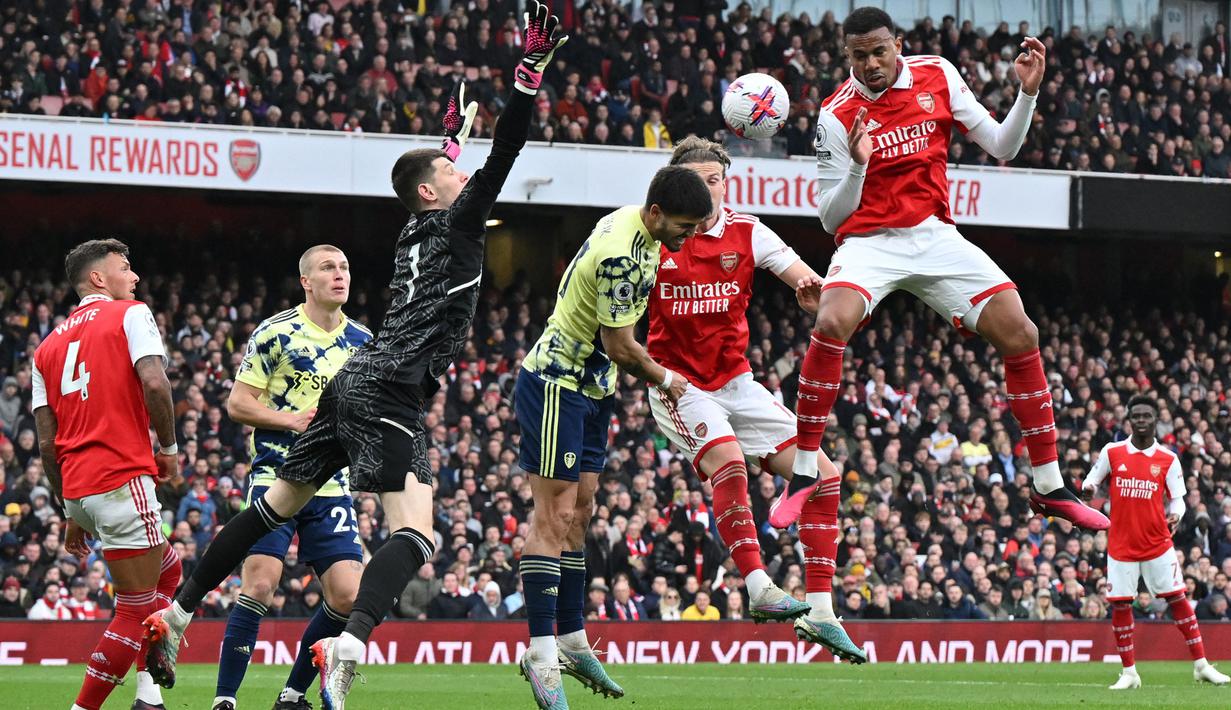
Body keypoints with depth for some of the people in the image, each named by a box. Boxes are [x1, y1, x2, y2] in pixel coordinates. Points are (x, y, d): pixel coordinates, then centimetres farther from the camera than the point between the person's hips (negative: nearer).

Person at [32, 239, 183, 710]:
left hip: (77, 490, 8)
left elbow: (47, 443, 16)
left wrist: (72, 514, 21)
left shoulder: (48, 347, 20)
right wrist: (168, 448, -1)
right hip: (122, 480, -8)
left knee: (167, 570, 24)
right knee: (137, 609, -2)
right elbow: (154, 384, -15)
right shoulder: (130, 315, 2)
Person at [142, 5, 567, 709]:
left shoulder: (416, 233, 20)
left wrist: (456, 130, 57)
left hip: (352, 381, 9)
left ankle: (175, 617, 20)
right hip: (389, 391, -9)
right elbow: (503, 157, -11)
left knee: (275, 506, 17)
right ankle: (348, 647, -43)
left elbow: (442, 182, 45)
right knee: (415, 536, -20)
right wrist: (534, 65, -12)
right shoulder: (455, 226, -2)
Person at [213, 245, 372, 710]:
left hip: (331, 487, 5)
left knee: (349, 595, -5)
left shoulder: (362, 342, 11)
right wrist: (292, 419, -15)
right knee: (259, 584, -16)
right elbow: (237, 404, -2)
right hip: (276, 476, -4)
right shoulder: (274, 333, -3)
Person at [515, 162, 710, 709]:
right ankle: (542, 654, -13)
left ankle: (572, 641, 17)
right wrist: (663, 379, -4)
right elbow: (618, 344, -20)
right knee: (554, 514, -11)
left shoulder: (636, 226, 4)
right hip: (555, 385, -10)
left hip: (590, 389, 10)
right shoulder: (620, 254, -27)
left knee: (578, 513, 12)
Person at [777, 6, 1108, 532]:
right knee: (832, 322, -32)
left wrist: (1027, 94, -10)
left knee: (1020, 335, -8)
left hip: (935, 237, 3)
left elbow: (1001, 147, 6)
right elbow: (831, 217, -5)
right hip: (870, 242, -3)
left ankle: (1050, 488, 3)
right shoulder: (838, 115, -9)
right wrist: (856, 166, -23)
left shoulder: (937, 75, 0)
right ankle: (803, 478, -20)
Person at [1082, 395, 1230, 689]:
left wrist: (1175, 514, -18)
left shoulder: (1168, 459, 1)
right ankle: (1129, 673, 10)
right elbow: (1091, 480, 10)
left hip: (1157, 542, 0)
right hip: (1121, 545, 0)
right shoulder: (1112, 452, 2)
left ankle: (1201, 665, 6)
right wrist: (1088, 486, -14)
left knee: (1178, 598, -1)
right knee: (1120, 605, 0)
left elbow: (1177, 498, 4)